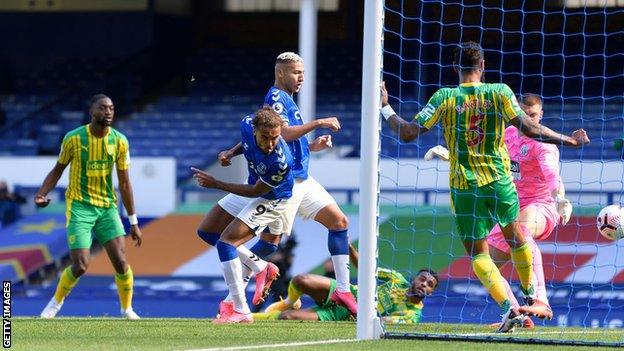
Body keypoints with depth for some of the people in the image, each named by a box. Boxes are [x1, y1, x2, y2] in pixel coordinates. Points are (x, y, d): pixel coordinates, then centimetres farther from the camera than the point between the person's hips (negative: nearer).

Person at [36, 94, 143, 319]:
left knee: (121, 262, -9)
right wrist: (42, 193, -11)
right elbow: (58, 170, 7)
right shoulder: (74, 138, -8)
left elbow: (124, 183, 5)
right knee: (80, 266, -13)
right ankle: (55, 303, 13)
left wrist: (133, 222, 6)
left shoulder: (119, 141, -1)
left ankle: (127, 308, 14)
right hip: (79, 206, -3)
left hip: (108, 207, 3)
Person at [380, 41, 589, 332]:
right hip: (500, 181, 1)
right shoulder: (499, 92, -4)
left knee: (478, 252, 6)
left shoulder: (444, 98, -5)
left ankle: (509, 307, -12)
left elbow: (408, 133, -7)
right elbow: (530, 129, -7)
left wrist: (384, 107, 7)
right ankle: (531, 297, 40)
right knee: (515, 235, 24)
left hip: (464, 186, -1)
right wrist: (569, 140, 4)